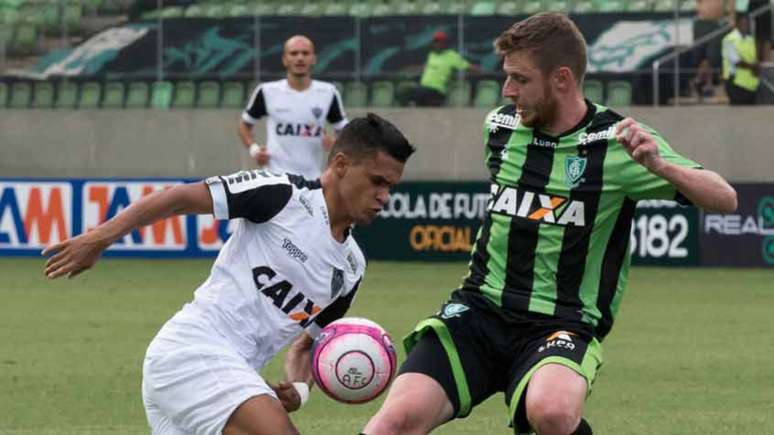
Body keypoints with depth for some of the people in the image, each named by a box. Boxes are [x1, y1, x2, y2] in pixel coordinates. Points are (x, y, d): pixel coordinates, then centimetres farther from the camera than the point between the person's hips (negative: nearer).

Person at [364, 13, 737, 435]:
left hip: (563, 324, -4)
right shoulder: (500, 126, 8)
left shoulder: (618, 142, -6)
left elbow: (724, 198, -10)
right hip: (477, 307, 4)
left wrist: (660, 166, -27)